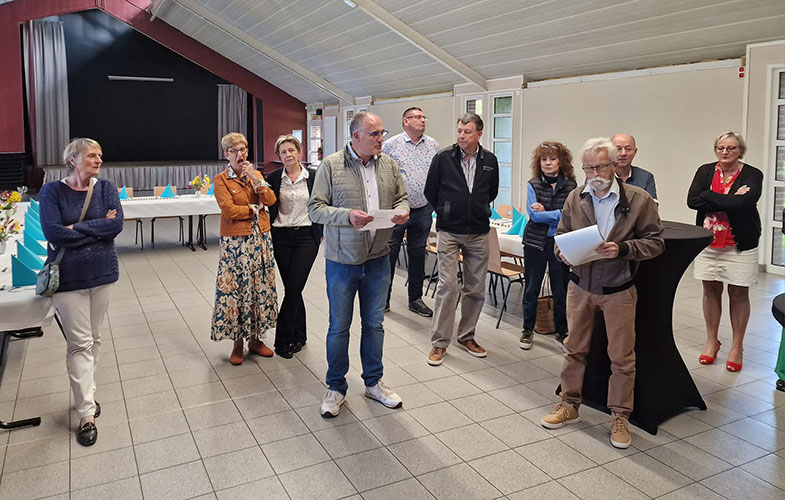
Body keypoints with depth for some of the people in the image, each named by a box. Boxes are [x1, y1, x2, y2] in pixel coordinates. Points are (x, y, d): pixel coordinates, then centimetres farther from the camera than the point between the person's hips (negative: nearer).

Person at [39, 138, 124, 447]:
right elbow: (53, 232, -17)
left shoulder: (106, 188, 1)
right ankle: (87, 413, 6)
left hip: (102, 272, 3)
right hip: (68, 276, -3)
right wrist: (99, 228, -14)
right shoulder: (52, 191, -5)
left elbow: (117, 224, -12)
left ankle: (85, 394, 31)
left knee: (93, 339, 13)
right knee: (79, 343, -1)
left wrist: (77, 229, -17)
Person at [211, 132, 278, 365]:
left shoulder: (256, 174, 11)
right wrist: (254, 209, -7)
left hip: (261, 238, 5)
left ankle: (255, 339, 22)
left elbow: (271, 200, -2)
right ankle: (238, 343, 13)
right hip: (235, 241, -4)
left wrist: (255, 178, -10)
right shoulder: (221, 180, -3)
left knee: (261, 286, 8)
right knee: (235, 289, -1)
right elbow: (228, 210, -15)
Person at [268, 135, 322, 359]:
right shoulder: (273, 178, 3)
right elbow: (268, 207, 9)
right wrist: (267, 234, 4)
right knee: (292, 288, 7)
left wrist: (321, 232, 4)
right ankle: (299, 334, 23)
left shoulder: (313, 176, 0)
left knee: (293, 287, -8)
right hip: (281, 237, 2)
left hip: (306, 236, -2)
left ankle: (284, 339, 3)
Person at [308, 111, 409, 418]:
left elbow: (401, 197, 16)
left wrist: (402, 211, -8)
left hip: (378, 260, 4)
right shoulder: (331, 165, -8)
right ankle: (336, 388, 24)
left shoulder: (389, 165, 5)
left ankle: (374, 382, 32)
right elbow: (315, 209, -9)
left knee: (375, 324, 15)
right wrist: (347, 216, -25)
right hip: (342, 262, -3)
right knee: (339, 327, 8)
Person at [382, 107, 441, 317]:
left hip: (423, 209, 4)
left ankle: (415, 299, 22)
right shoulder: (391, 144, -3)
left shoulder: (433, 145, 8)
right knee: (389, 253, 2)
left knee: (418, 254, 11)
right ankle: (383, 298, 15)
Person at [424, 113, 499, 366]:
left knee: (476, 288, 9)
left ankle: (467, 336, 25)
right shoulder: (443, 158, -4)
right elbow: (430, 191, 6)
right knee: (447, 286, -7)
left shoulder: (490, 160, 4)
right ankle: (439, 342, 3)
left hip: (478, 233, 3)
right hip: (449, 231, -3)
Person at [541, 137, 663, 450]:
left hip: (618, 291, -3)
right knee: (575, 349, 14)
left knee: (621, 356, 6)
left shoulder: (639, 199, -10)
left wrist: (622, 249, -23)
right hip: (580, 286, 3)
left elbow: (655, 241, -7)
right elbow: (561, 235, 9)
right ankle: (569, 405, 31)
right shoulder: (575, 198, 0)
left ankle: (620, 417, 23)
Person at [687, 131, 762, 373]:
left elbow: (746, 202, -23)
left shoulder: (752, 175, -4)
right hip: (708, 242, 3)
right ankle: (711, 341, 25)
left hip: (740, 244, -3)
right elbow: (692, 200, -11)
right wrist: (730, 200, -14)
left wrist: (710, 198, -15)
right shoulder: (705, 171, 5)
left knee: (739, 293, 5)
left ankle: (737, 346, 19)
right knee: (711, 290, 10)